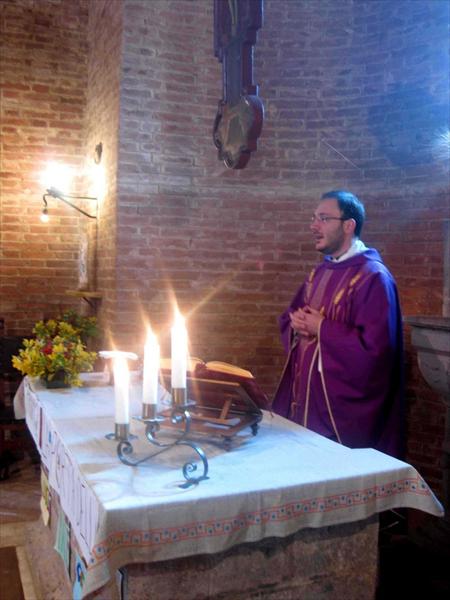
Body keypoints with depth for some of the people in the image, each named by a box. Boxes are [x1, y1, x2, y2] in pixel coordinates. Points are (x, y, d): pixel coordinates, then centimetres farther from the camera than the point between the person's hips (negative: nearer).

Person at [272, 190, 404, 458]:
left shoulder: (373, 277, -16)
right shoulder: (320, 272, 11)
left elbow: (375, 347, -24)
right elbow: (288, 318, 19)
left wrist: (322, 328, -17)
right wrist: (296, 323, -4)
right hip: (304, 395, 8)